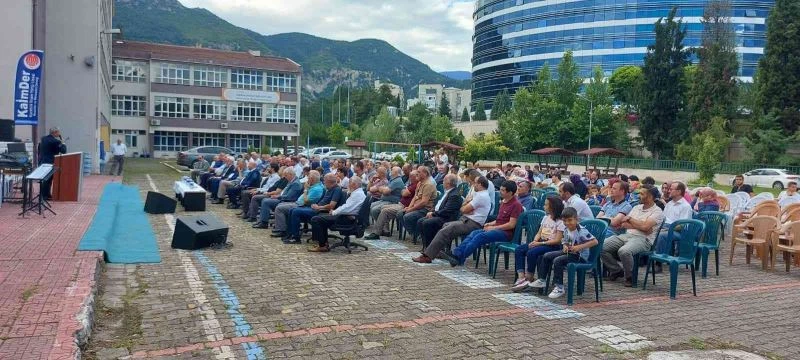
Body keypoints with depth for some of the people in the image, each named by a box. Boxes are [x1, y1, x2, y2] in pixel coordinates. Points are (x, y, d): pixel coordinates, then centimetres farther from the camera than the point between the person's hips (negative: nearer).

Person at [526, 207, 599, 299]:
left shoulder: (582, 231, -21)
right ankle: (542, 280, 13)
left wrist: (580, 247, -31)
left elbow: (595, 241, -26)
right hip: (569, 252, 9)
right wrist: (565, 246, -7)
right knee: (546, 256, 4)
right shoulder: (566, 229, 3)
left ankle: (559, 287, -18)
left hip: (580, 256, -9)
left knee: (557, 260, -27)